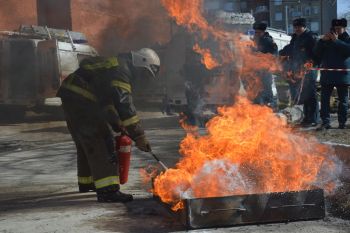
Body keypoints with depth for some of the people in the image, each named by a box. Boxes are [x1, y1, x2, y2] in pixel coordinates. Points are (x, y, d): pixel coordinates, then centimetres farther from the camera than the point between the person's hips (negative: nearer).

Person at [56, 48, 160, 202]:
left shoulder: (115, 64, 18)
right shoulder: (121, 70, -15)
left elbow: (106, 97, 25)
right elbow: (124, 104, -24)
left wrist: (115, 121, 19)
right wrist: (139, 136, -25)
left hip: (71, 98, 11)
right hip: (80, 100, -11)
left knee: (85, 142, 21)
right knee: (101, 143, -12)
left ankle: (86, 182, 34)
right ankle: (107, 190, -17)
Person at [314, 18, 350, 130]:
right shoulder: (327, 40, 15)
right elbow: (317, 53, 5)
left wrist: (336, 40, -17)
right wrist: (322, 40, -7)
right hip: (327, 74, 2)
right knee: (324, 99, -4)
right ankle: (325, 122, -3)